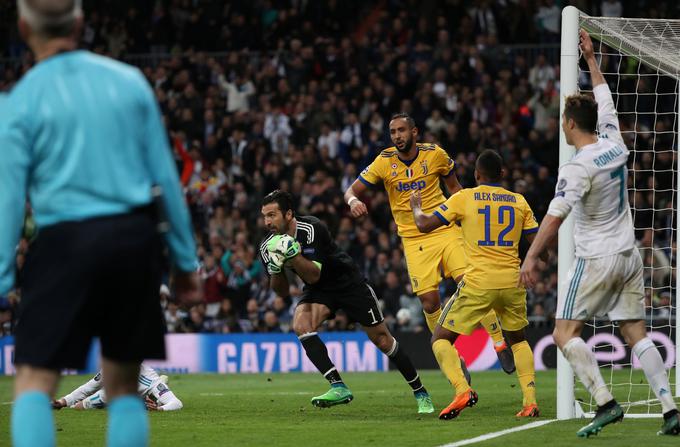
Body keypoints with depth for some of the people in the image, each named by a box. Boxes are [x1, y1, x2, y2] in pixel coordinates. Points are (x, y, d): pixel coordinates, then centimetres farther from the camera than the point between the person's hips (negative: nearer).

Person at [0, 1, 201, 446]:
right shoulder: (130, 81, 7)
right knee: (124, 387, 12)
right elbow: (166, 177, 9)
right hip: (136, 236, 3)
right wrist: (186, 259, 15)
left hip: (67, 243, -3)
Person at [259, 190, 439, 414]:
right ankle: (338, 387, -27)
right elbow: (282, 292, -3)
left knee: (382, 339, -2)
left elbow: (314, 275, -30)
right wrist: (275, 270, -23)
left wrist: (292, 254, -43)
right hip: (318, 292, 4)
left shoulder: (312, 229, -27)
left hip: (348, 283, -4)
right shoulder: (268, 247, -10)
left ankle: (421, 393, 15)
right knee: (300, 324, -26)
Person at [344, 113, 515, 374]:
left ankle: (500, 345, 2)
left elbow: (454, 186, 14)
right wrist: (353, 201, -26)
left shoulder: (435, 154, -3)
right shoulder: (384, 162, -5)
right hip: (414, 240, 0)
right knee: (429, 301, -6)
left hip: (446, 231, 0)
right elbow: (352, 190, -3)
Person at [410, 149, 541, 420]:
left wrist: (416, 206, 20)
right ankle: (530, 401, 8)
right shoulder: (519, 202, 7)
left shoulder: (464, 198, -1)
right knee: (518, 340, 25)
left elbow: (424, 225, 0)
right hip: (512, 282, 4)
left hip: (478, 284, -4)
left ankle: (462, 390, -17)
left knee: (441, 339, 7)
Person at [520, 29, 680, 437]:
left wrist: (531, 257, -24)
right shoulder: (615, 145, 3)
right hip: (629, 256, 7)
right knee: (637, 334, 8)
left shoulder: (578, 167, -16)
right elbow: (605, 101, 21)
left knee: (565, 334, -4)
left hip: (597, 261, -7)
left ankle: (606, 402, -19)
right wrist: (591, 59, 31)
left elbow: (555, 215, -24)